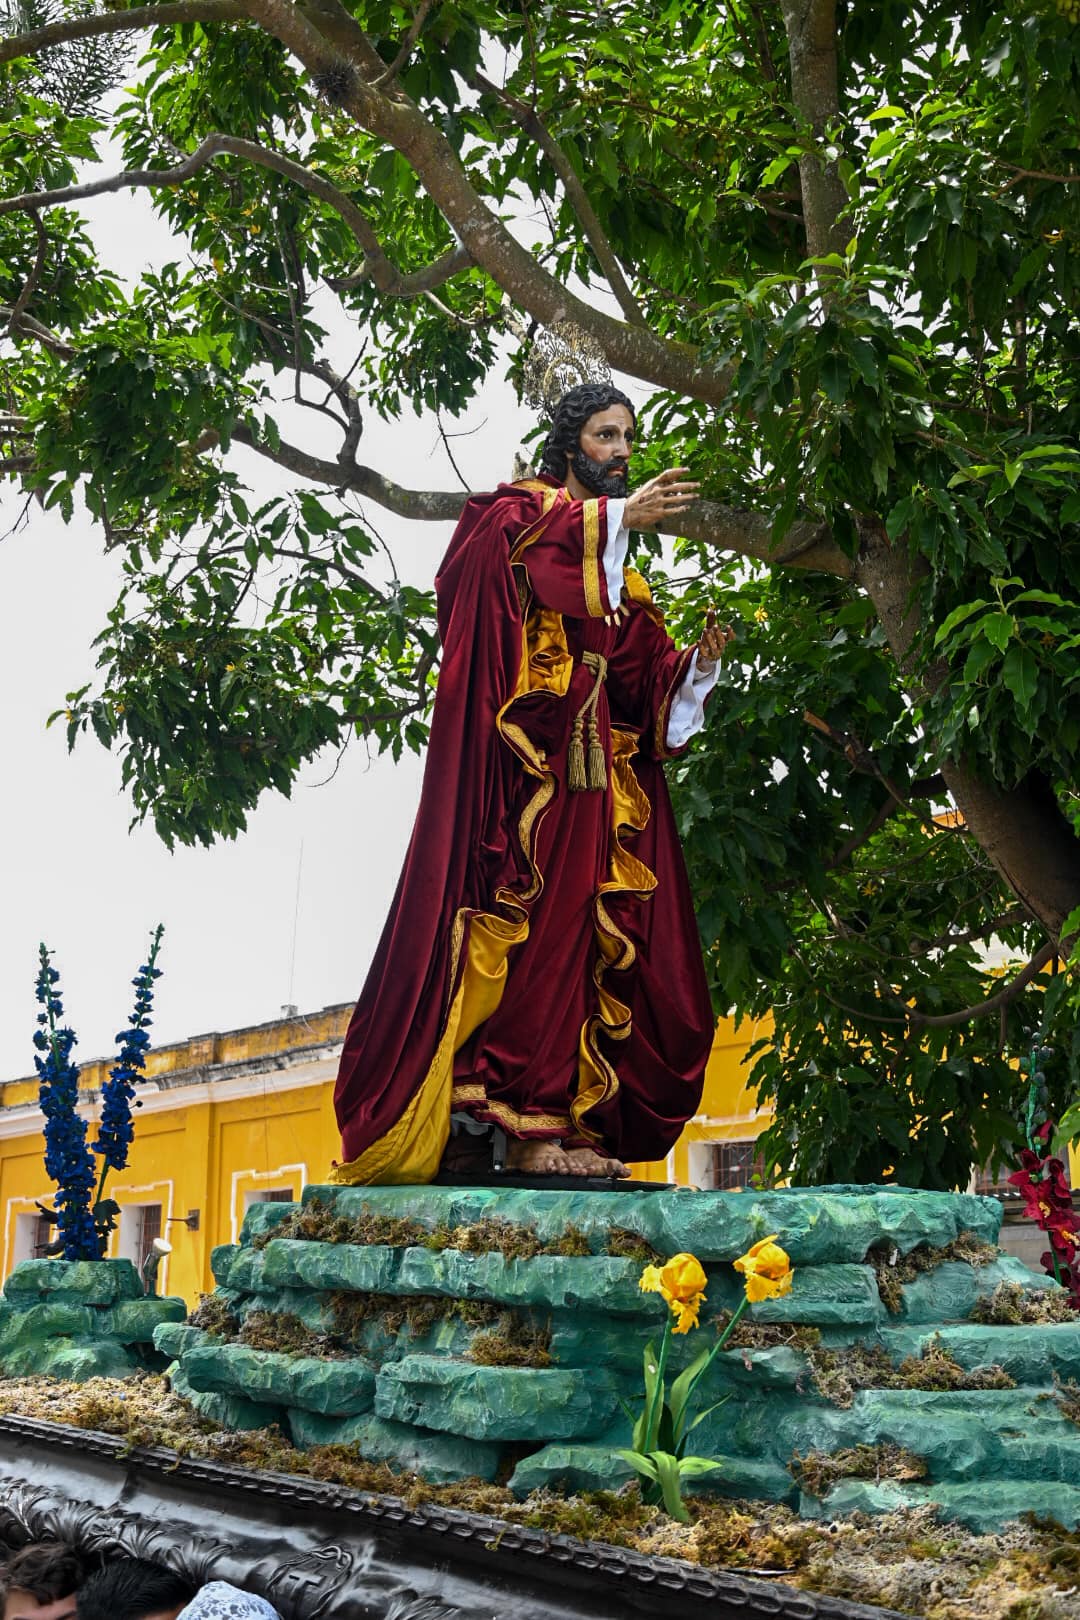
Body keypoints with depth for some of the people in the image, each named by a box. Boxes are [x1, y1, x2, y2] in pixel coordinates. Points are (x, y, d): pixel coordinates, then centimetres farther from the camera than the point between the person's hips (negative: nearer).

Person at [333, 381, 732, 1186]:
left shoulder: (623, 574, 27)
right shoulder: (517, 508, 8)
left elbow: (648, 683, 18)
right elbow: (499, 538, -19)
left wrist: (699, 663, -1)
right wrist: (617, 516, -25)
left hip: (595, 772, 7)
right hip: (520, 756, -7)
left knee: (580, 937, 0)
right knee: (527, 928, -14)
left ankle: (569, 1125, -2)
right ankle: (527, 1125, -16)